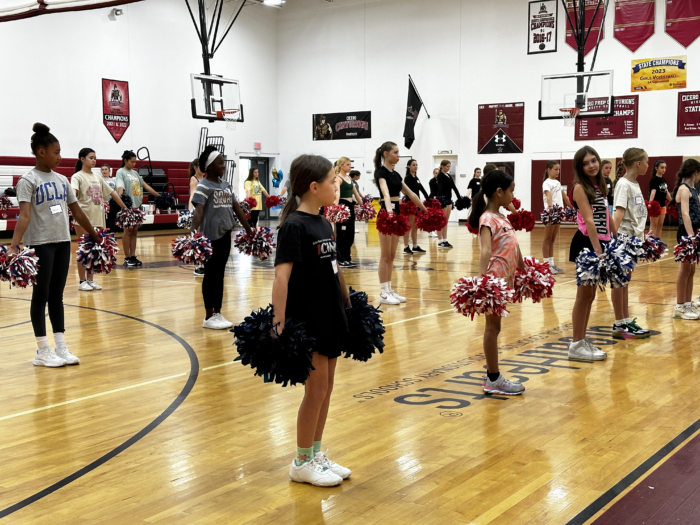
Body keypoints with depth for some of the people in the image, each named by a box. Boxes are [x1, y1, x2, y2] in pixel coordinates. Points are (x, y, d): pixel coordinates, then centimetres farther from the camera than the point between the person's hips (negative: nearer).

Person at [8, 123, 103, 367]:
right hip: (40, 244, -6)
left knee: (57, 295, 11)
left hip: (63, 242, 6)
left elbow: (77, 211, 18)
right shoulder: (28, 180, -9)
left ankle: (61, 348, 16)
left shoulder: (61, 180, 10)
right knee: (41, 296, 2)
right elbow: (24, 215, -22)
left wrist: (94, 234, 22)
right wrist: (14, 246, -32)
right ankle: (42, 351, 10)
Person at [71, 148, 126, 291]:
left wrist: (124, 207, 19)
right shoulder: (77, 177, -5)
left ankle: (90, 279, 17)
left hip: (97, 217, 6)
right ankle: (82, 281, 5)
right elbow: (73, 191, -25)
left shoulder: (98, 178, 15)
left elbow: (112, 192, 20)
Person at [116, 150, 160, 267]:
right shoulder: (121, 172, -3)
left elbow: (145, 186, 20)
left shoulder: (135, 173, 18)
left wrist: (158, 195, 18)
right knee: (128, 231, -3)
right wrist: (120, 197, -38)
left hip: (137, 206, 7)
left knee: (134, 231, 7)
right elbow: (120, 187, -19)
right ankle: (127, 258, 2)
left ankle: (133, 256, 11)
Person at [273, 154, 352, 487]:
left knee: (326, 389, 14)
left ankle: (317, 455, 28)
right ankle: (302, 463, 16)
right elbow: (282, 275, -23)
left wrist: (348, 306, 21)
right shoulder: (294, 226, -16)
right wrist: (279, 322, -29)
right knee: (316, 390, 0)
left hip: (330, 319, 8)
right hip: (306, 322, -8)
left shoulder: (324, 224, 9)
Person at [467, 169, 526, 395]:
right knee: (493, 328, -1)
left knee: (494, 327, 13)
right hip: (494, 279, -9)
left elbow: (514, 249, 23)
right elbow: (485, 251, -28)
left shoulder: (502, 218, 14)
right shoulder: (488, 219, -14)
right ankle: (493, 380, 5)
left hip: (505, 279, 9)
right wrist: (481, 278, -39)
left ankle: (492, 374, 21)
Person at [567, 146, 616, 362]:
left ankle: (582, 340, 21)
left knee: (590, 295, 12)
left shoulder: (600, 186, 13)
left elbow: (607, 218, 17)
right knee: (584, 295, -3)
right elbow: (588, 220, -20)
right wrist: (597, 250, -26)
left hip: (600, 242, 8)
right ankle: (576, 345, 3)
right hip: (586, 243, -8)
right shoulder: (580, 187, -11)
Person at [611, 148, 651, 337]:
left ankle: (627, 322, 20)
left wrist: (642, 235, 15)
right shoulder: (623, 184, -13)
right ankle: (619, 325, 6)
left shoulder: (635, 184, 13)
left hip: (634, 238, 9)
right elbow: (619, 212, -23)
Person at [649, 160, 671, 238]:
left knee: (660, 225, 9)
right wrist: (650, 202, -39)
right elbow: (653, 191, -25)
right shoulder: (654, 179, -12)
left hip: (662, 205, 8)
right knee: (653, 225, -4)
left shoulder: (663, 180, 12)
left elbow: (666, 192, 20)